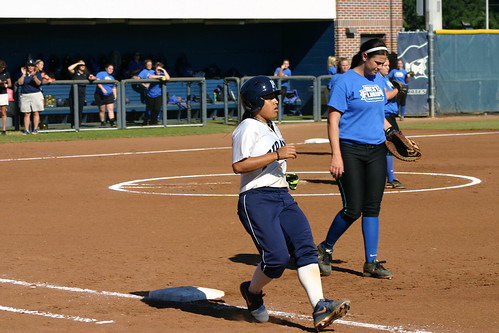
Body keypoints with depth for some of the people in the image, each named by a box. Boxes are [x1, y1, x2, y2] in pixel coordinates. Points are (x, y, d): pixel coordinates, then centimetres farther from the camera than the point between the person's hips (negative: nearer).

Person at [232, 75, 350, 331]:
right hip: (256, 199, -9)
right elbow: (238, 165, -20)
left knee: (305, 247, -9)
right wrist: (277, 155, -21)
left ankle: (319, 309, -19)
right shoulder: (248, 128, -8)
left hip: (282, 196, 9)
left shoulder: (272, 126, 20)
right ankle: (252, 292, 15)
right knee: (277, 256, -16)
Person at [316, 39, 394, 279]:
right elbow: (333, 120, -13)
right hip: (350, 151, -6)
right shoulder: (346, 82, -9)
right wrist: (336, 156, -20)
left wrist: (390, 129, 8)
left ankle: (371, 262, 9)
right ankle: (325, 250, 15)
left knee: (372, 207, 5)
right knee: (353, 209, -7)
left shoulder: (378, 80, 12)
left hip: (376, 151, 6)